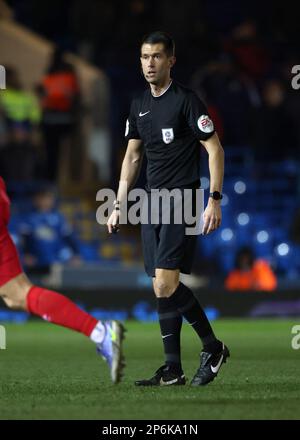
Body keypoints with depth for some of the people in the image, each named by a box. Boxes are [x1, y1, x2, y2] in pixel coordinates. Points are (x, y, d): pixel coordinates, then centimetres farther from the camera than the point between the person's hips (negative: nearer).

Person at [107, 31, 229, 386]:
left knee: (165, 285, -16)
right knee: (163, 288, 3)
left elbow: (215, 149, -8)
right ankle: (172, 370, 6)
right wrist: (119, 205, 16)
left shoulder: (186, 100, -8)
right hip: (152, 203, 7)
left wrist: (214, 200, -15)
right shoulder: (139, 106, 13)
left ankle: (212, 348, 0)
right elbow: (132, 157, 21)